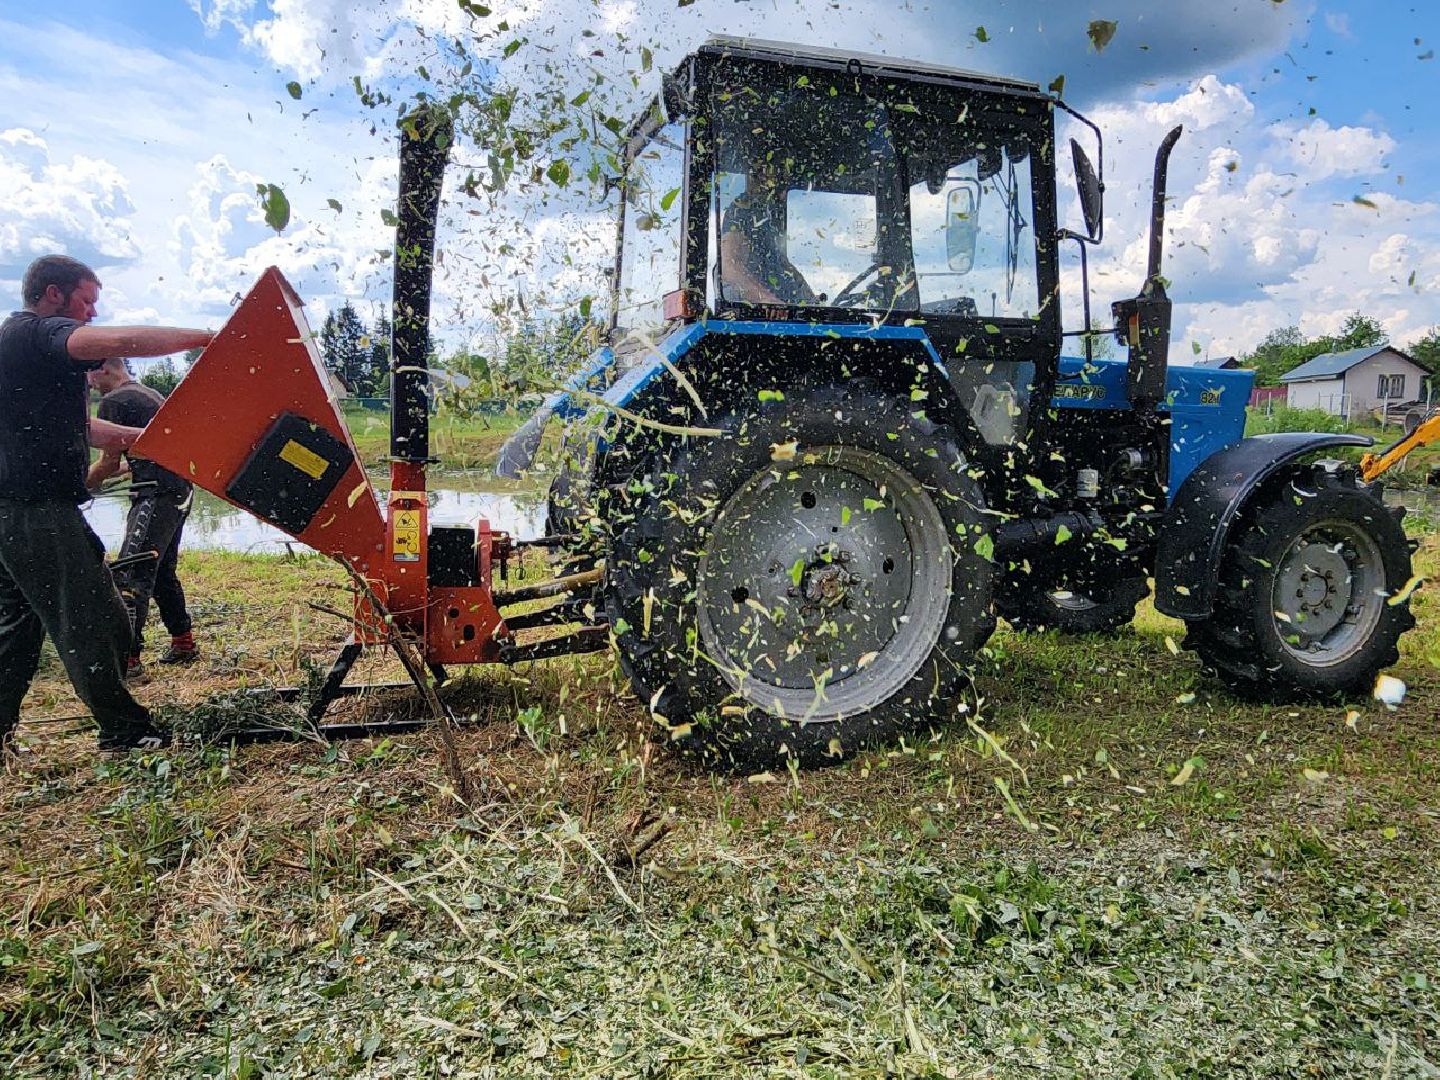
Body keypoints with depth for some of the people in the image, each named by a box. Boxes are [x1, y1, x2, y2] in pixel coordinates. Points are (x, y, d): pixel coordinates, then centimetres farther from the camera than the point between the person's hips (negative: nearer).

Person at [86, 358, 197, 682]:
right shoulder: (151, 394, 21)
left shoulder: (113, 402, -6)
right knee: (161, 571, 18)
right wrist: (98, 476, 29)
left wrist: (80, 484, 13)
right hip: (180, 491, 10)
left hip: (156, 494, -10)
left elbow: (108, 463, -5)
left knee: (129, 574, -12)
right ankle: (183, 643, 25)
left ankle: (128, 659, -17)